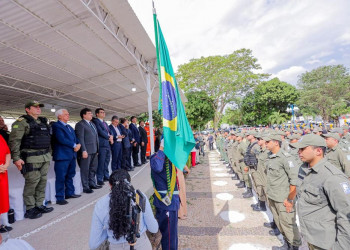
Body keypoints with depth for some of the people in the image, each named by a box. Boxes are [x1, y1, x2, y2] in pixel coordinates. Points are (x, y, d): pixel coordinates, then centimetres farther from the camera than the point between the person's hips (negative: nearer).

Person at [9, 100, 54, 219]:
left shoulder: (43, 122, 17)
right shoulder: (22, 122, -6)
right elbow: (14, 140, -12)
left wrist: (49, 153, 19)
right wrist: (16, 158, -18)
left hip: (45, 158, 7)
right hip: (31, 159, -7)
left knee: (42, 183, 12)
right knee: (31, 183, -1)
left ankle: (39, 205, 25)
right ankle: (30, 209, 14)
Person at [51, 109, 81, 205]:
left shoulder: (70, 127, 19)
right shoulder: (56, 126, -8)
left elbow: (75, 138, 16)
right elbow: (61, 139, -19)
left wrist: (78, 144, -5)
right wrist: (74, 145, -14)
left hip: (72, 155, 8)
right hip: (62, 155, -8)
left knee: (70, 176, 16)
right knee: (61, 178, -1)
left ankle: (69, 193, 28)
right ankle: (60, 198, 7)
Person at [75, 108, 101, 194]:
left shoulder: (92, 124, 19)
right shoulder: (80, 124, -7)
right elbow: (80, 138, -14)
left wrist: (97, 149, 15)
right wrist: (84, 150, -19)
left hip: (94, 150, 8)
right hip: (86, 151, -8)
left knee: (93, 168, 15)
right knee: (85, 169, 3)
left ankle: (92, 183, 29)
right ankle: (85, 187, 13)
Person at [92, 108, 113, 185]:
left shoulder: (105, 122, 21)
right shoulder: (95, 121, -6)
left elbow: (109, 131, 21)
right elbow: (100, 131, -15)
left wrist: (111, 137, 0)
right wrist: (109, 137, -5)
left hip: (108, 144, 8)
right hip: (101, 145, -8)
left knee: (106, 161, 14)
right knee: (101, 163, -5)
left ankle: (106, 176, 25)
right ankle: (99, 179, 3)